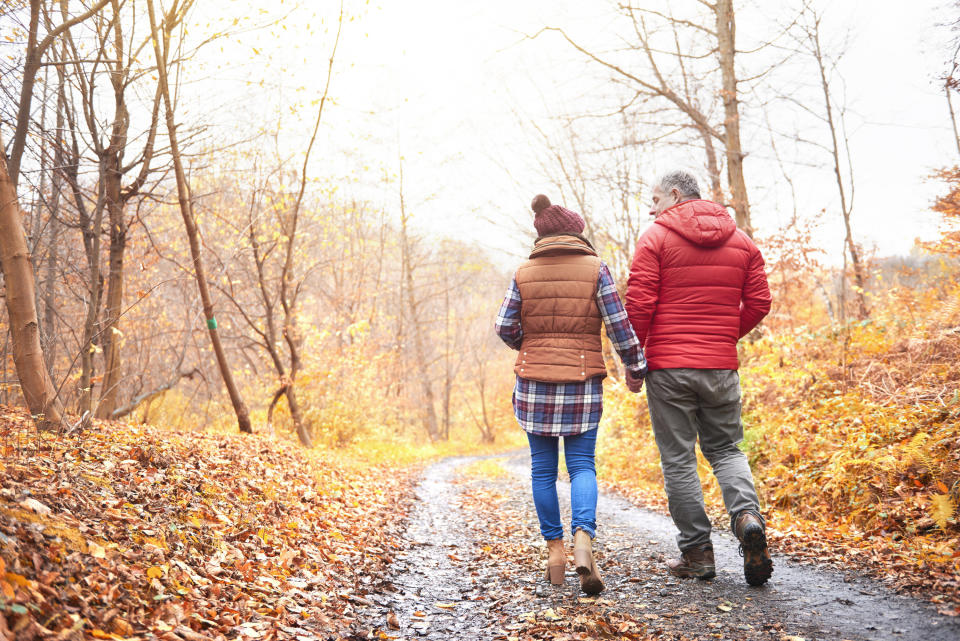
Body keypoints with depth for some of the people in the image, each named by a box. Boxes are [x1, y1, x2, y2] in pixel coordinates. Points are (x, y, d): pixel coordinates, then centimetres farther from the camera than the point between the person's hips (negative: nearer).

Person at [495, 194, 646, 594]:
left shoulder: (524, 274, 3)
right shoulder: (595, 269, -2)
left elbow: (505, 327, 2)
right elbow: (618, 324, -5)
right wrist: (636, 366, 6)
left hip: (534, 381, 1)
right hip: (583, 382, -1)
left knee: (543, 468, 10)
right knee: (582, 465, 3)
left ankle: (554, 549, 12)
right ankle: (583, 539, -18)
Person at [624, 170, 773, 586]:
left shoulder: (656, 237, -4)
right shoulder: (740, 240, 10)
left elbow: (639, 305, -10)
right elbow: (758, 303, 7)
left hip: (668, 366, -4)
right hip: (722, 366, 4)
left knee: (678, 459, 4)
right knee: (725, 448, 17)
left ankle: (697, 552, 6)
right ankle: (747, 515, -9)